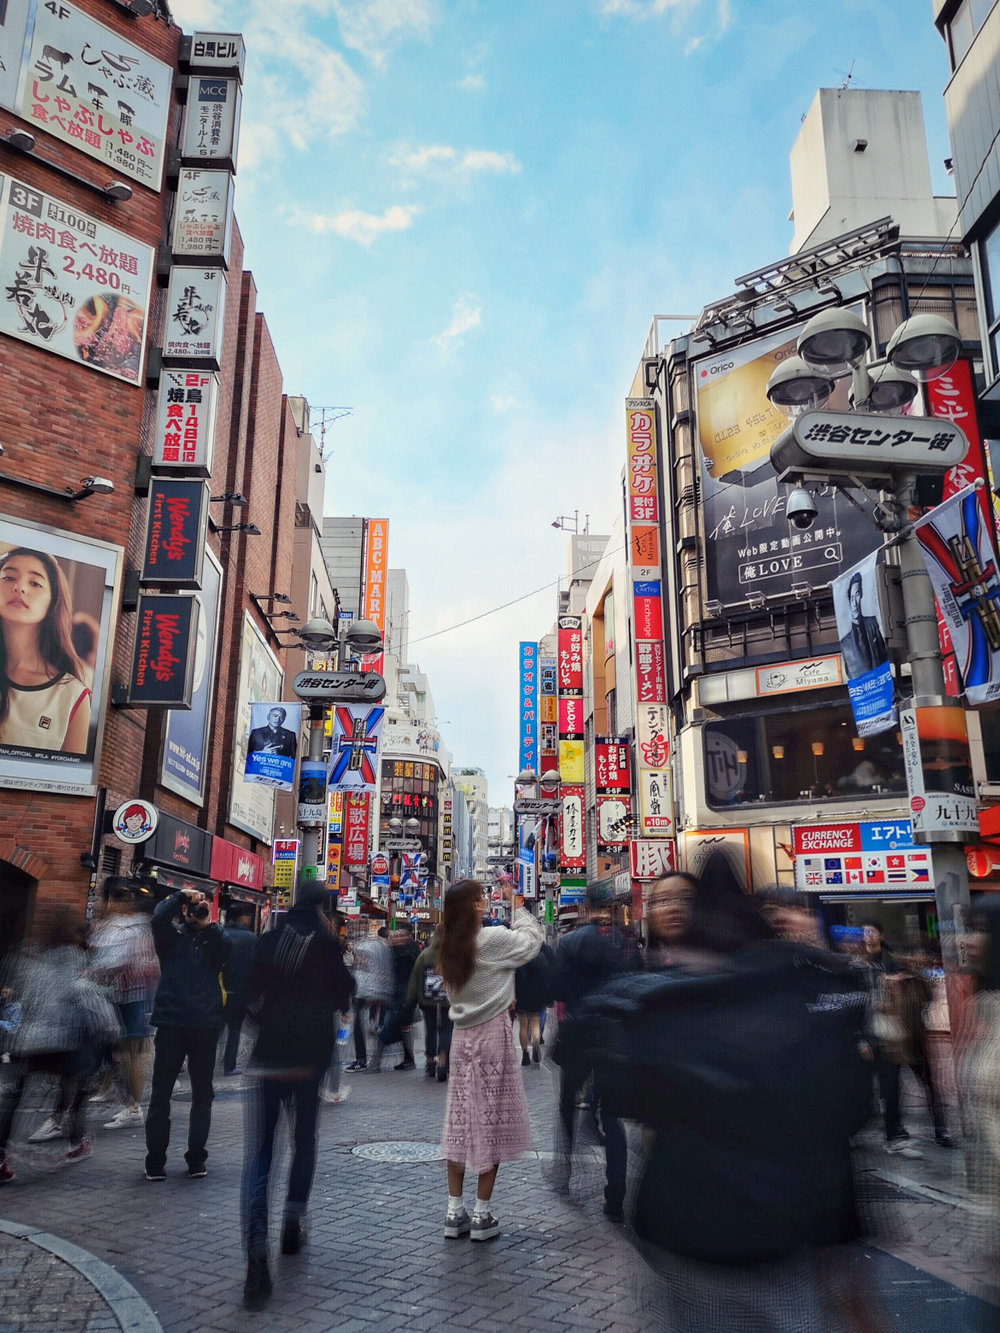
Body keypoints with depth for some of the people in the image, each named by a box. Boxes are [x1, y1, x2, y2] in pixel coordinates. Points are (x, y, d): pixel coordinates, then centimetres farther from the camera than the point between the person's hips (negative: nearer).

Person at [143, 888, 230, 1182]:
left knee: (202, 1094, 8)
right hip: (171, 1022, -1)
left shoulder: (213, 940, 9)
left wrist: (208, 924, -15)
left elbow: (226, 950, -12)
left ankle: (196, 1158, 19)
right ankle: (155, 1160, 14)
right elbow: (159, 918, -15)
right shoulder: (172, 936, 5)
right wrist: (181, 895, -12)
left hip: (205, 1025, 1)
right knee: (161, 1093, 3)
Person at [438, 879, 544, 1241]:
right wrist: (517, 906, 8)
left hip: (462, 1035, 6)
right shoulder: (491, 940, -15)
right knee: (490, 1119, 3)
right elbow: (532, 939, -1)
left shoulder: (448, 947, 4)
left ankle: (455, 1212, 15)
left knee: (460, 1118, 9)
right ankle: (482, 1215, 9)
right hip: (492, 1035, -6)